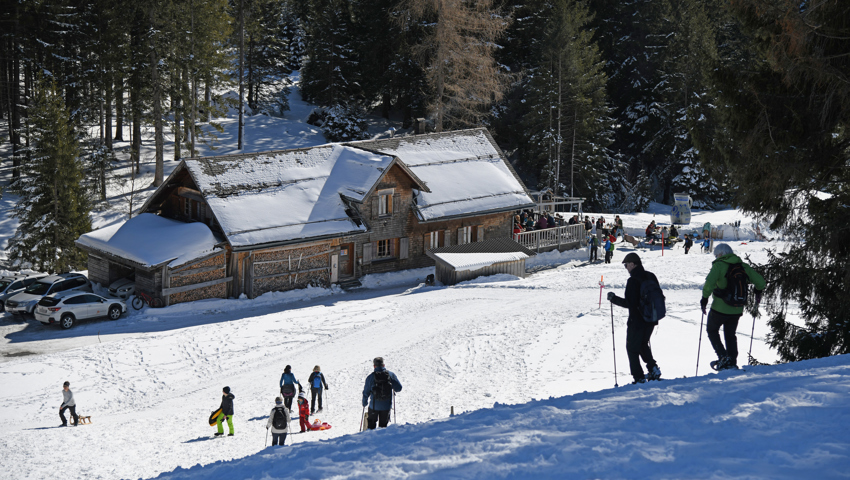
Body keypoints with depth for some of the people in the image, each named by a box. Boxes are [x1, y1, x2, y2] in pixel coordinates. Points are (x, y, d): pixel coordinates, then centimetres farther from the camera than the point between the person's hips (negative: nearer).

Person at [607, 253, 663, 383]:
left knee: (632, 348, 7)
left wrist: (614, 298, -9)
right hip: (651, 319, 8)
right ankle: (653, 368, 15)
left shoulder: (633, 280, -21)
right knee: (643, 344, 28)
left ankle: (639, 378, 3)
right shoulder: (651, 277, 4)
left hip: (637, 321, -7)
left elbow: (628, 303, -22)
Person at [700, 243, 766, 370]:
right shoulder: (743, 266, 4)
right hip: (737, 310, 5)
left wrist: (704, 298, -17)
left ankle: (723, 356, 3)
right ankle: (732, 363, 17)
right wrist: (758, 292, 23)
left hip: (720, 308, -5)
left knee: (712, 330, 17)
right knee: (730, 335, 21)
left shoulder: (719, 265, -12)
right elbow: (761, 282, 4)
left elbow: (709, 282, -28)